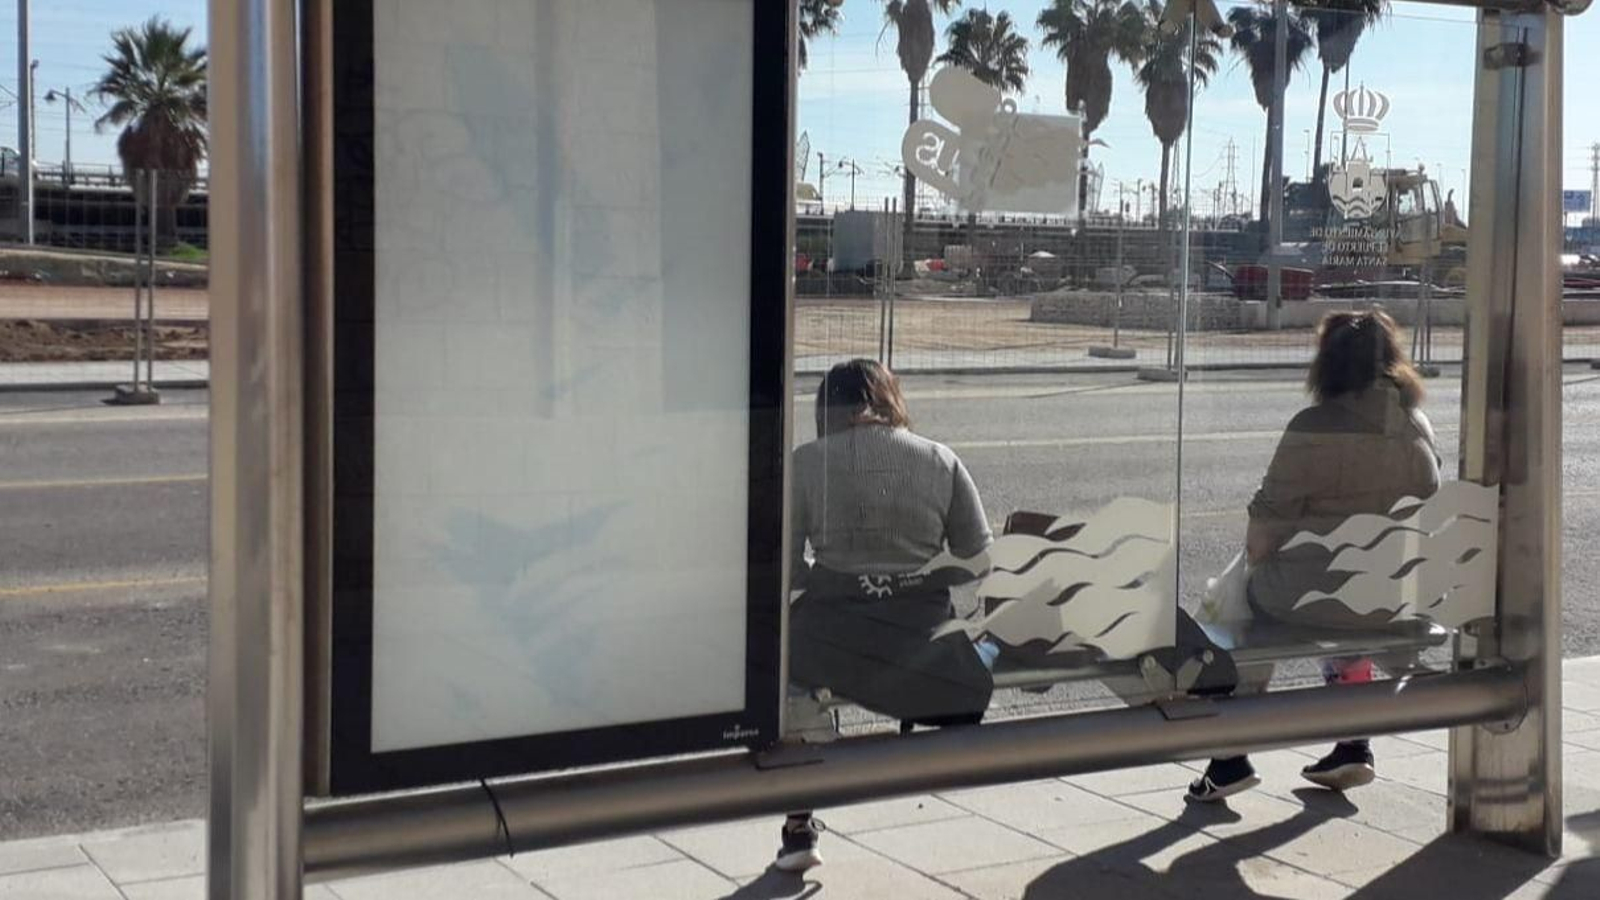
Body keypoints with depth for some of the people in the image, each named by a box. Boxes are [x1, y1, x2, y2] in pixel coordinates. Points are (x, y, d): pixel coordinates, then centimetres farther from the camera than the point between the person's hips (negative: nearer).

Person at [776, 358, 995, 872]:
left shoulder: (806, 462, 0)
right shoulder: (940, 460, 7)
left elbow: (785, 568, -1)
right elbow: (978, 561, 6)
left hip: (829, 637, -1)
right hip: (925, 640, 1)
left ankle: (798, 829, 22)